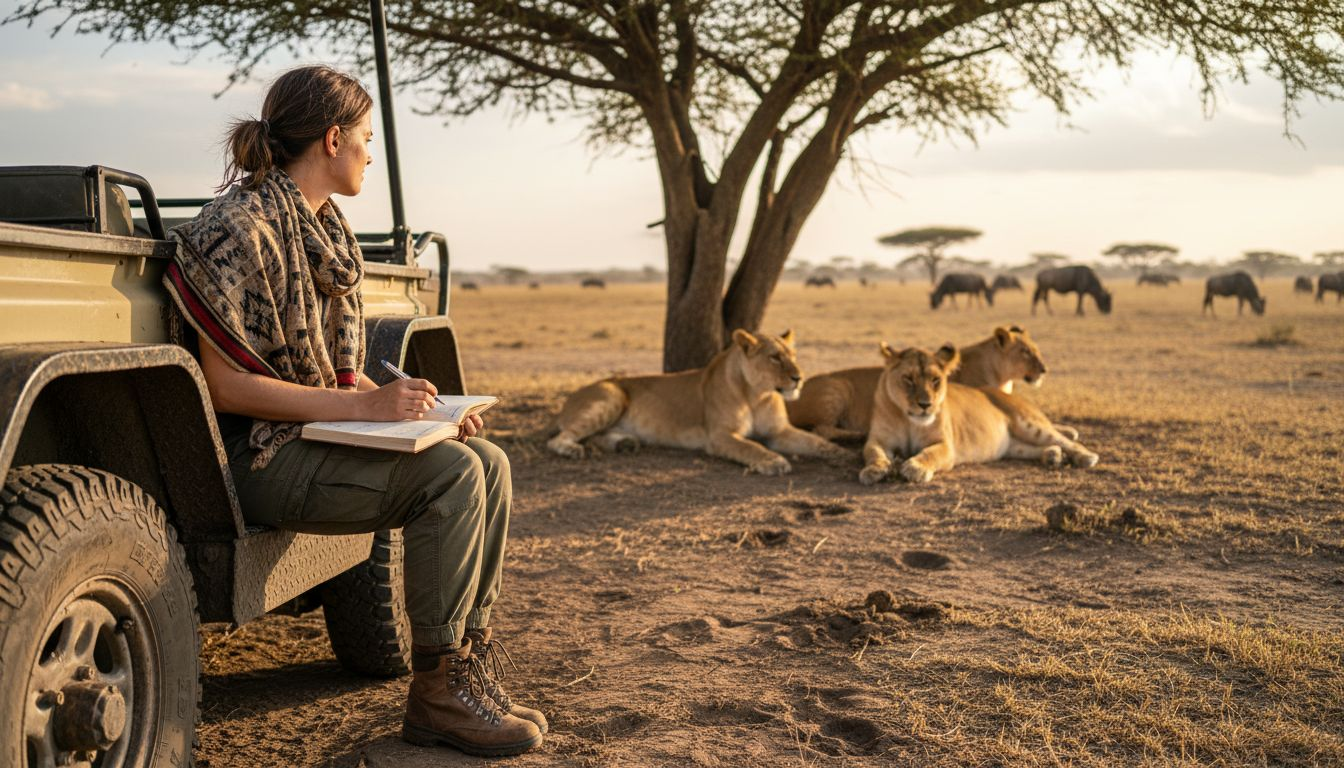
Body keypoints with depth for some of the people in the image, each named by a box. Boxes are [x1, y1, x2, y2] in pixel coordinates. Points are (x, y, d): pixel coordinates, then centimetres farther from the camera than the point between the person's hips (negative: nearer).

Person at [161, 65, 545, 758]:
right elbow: (224, 386, -21)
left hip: (318, 435, 9)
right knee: (450, 474, -24)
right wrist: (361, 406, -25)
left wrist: (401, 398, 0)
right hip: (258, 455, -9)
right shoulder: (240, 228, -15)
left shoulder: (324, 228, 14)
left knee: (487, 462, -3)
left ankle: (470, 662, 1)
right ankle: (437, 694, -13)